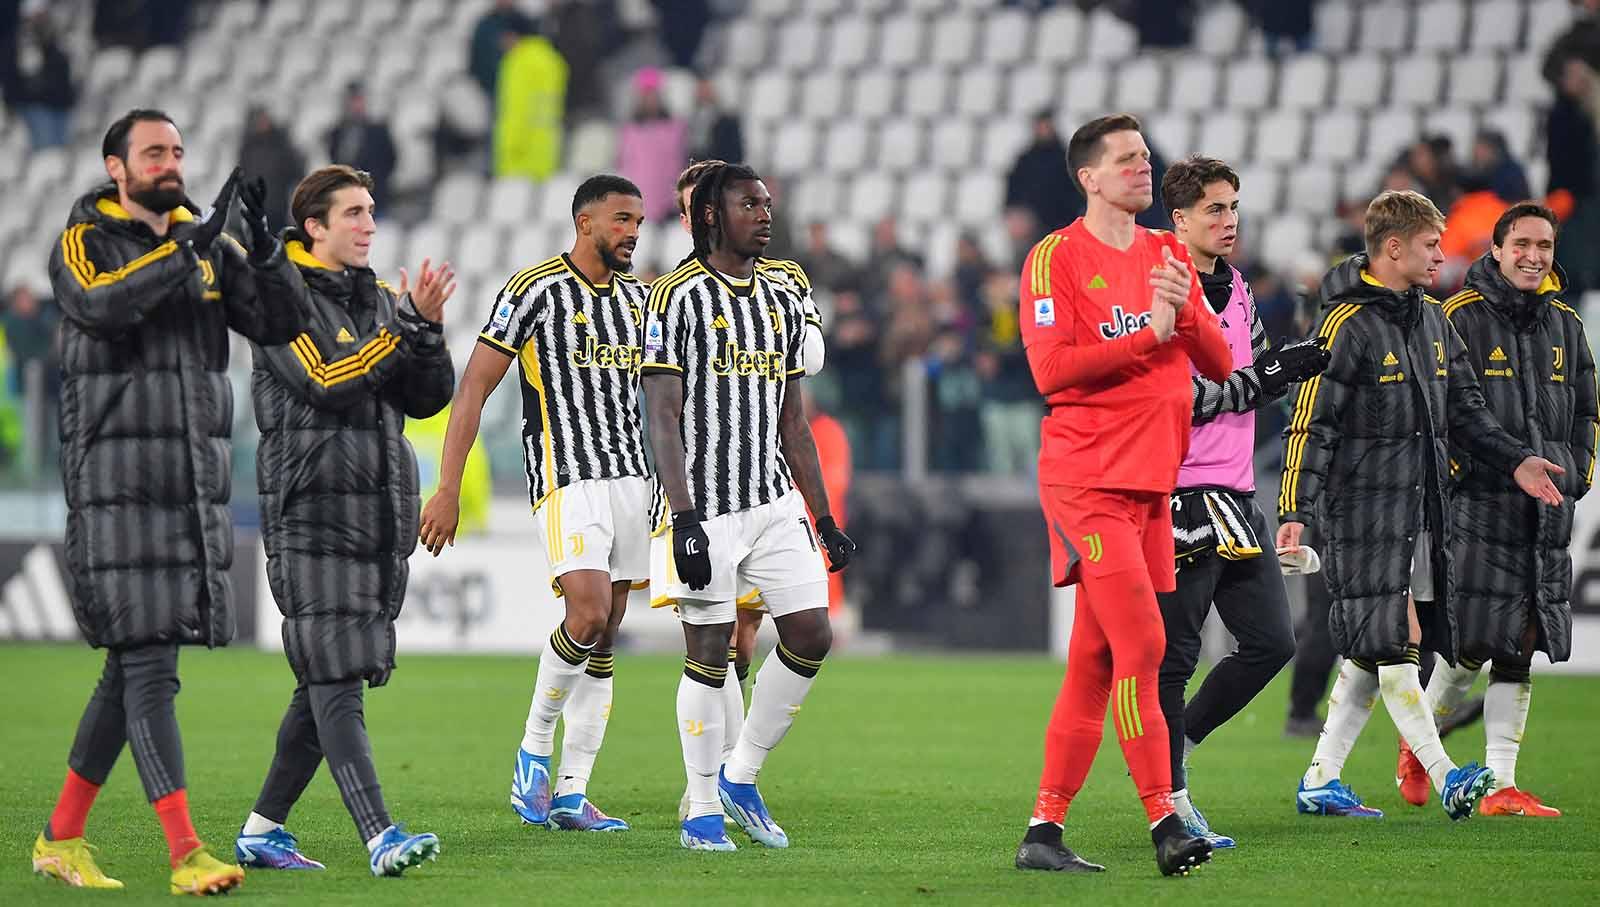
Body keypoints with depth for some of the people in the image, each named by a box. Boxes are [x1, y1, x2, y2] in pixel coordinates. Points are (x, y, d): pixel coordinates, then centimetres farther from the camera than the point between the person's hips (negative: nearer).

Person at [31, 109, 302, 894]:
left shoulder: (208, 245, 13)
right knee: (149, 668, -10)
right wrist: (183, 249, -26)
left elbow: (276, 321, 3)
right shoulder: (82, 243, -2)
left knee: (131, 670, 11)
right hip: (118, 487, -6)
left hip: (198, 487, 6)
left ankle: (61, 838, 21)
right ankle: (187, 856, -15)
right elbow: (101, 302, -24)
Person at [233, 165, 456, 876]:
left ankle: (263, 829, 18)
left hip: (381, 518, 8)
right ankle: (380, 838, -21)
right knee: (335, 682, -13)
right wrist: (409, 325, -14)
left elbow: (429, 398, 11)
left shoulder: (379, 301, 18)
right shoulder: (286, 297, -4)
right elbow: (328, 378, -16)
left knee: (325, 684, 9)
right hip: (312, 516, -8)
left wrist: (429, 330, -6)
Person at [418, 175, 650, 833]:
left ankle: (570, 794, 6)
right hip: (566, 478, -6)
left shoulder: (638, 297, 13)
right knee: (587, 615, -22)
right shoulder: (534, 290, -7)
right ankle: (534, 750, -1)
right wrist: (447, 490, -12)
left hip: (633, 476, 6)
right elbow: (472, 391, -7)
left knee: (604, 638, 4)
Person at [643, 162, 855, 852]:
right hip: (706, 509, -6)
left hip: (774, 503, 6)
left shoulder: (782, 301, 13)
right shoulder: (679, 297, -7)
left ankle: (741, 776, 14)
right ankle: (703, 812, 7)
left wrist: (824, 517, 14)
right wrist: (684, 518, -18)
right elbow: (662, 418, -11)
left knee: (811, 635, -1)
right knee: (709, 652, -2)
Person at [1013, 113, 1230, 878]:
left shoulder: (1169, 255, 15)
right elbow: (1051, 369, -16)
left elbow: (1220, 365, 11)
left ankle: (1044, 831, 11)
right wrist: (1151, 334, -16)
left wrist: (1186, 311, -8)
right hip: (1088, 480, -7)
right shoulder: (1056, 257, -5)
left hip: (1152, 483, 7)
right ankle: (1165, 825, -15)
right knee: (1142, 644, -15)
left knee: (1095, 663, 7)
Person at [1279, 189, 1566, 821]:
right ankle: (1446, 778, -14)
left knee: (1373, 653, 8)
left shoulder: (1433, 320, 14)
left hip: (1421, 509, 8)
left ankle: (1320, 782, 14)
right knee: (1389, 644, -10)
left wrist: (1515, 462, 10)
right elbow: (1311, 425, -14)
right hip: (1363, 508, -8)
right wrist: (1295, 511, -21)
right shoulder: (1348, 325, -11)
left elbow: (1464, 410, 22)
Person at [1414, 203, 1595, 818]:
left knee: (1520, 652, 3)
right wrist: (1456, 469, -10)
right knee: (1474, 645, -9)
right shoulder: (1459, 317, -3)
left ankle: (1501, 785, 4)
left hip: (1548, 513, 6)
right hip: (1480, 507, -5)